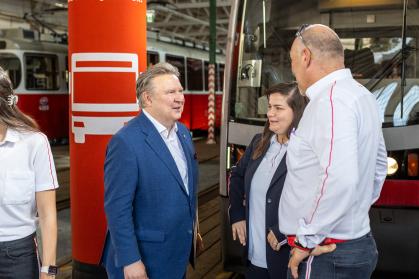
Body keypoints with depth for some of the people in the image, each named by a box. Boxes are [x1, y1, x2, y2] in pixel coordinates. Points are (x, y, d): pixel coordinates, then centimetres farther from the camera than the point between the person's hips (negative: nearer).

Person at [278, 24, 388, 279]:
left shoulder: (330, 100, -20)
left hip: (324, 255, -9)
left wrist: (307, 241, -21)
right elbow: (379, 165, 19)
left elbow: (340, 180, -31)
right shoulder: (362, 95, 10)